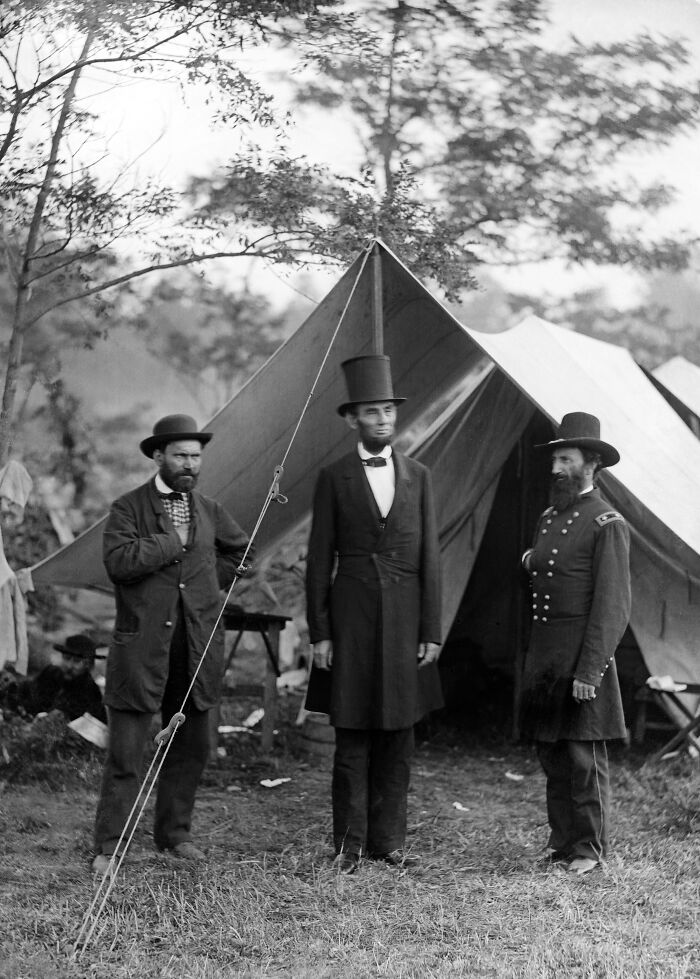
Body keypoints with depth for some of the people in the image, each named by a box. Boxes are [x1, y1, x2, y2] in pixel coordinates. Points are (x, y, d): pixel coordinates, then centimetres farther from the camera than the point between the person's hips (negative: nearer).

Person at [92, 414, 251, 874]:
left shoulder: (209, 510, 12)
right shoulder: (128, 508, -2)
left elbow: (242, 554, 24)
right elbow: (118, 561, -18)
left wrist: (208, 578, 11)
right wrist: (173, 542, -14)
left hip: (198, 645, 5)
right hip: (143, 645, -5)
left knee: (191, 748, 12)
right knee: (125, 753, -4)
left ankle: (174, 831, 27)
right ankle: (108, 847, 4)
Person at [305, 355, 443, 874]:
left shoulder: (418, 476, 8)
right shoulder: (334, 479, 1)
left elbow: (430, 558, 6)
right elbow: (319, 561, 1)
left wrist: (432, 632, 1)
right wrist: (319, 634, -4)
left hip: (405, 619, 2)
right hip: (352, 617, -2)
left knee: (398, 736, 6)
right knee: (352, 737, 1)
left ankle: (388, 838, 15)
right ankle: (350, 844, 8)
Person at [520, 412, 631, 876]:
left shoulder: (608, 524, -8)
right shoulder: (549, 518, 17)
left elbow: (613, 604, -14)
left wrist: (589, 671, -18)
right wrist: (531, 563, 8)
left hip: (583, 657, -8)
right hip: (543, 656, 8)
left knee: (585, 758, -2)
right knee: (552, 758, 10)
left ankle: (591, 850, 7)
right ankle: (563, 843, 19)